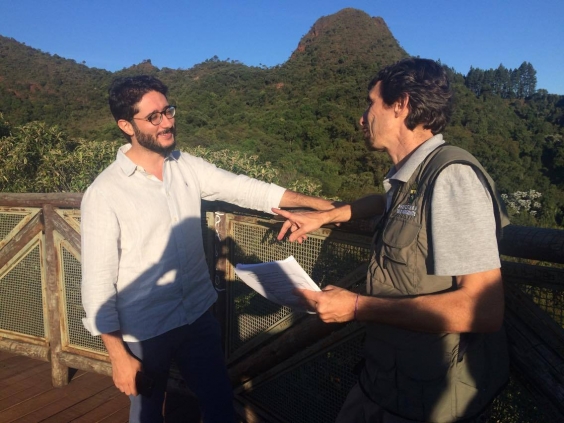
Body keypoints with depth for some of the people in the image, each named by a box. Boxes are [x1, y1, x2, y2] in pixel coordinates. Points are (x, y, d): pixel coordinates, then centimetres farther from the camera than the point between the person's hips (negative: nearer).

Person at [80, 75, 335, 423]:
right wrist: (119, 356, -13)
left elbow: (245, 189, -3)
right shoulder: (104, 193, -18)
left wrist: (317, 203, -7)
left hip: (199, 316, 4)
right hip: (144, 332, -3)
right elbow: (98, 282, -15)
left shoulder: (187, 166, -3)